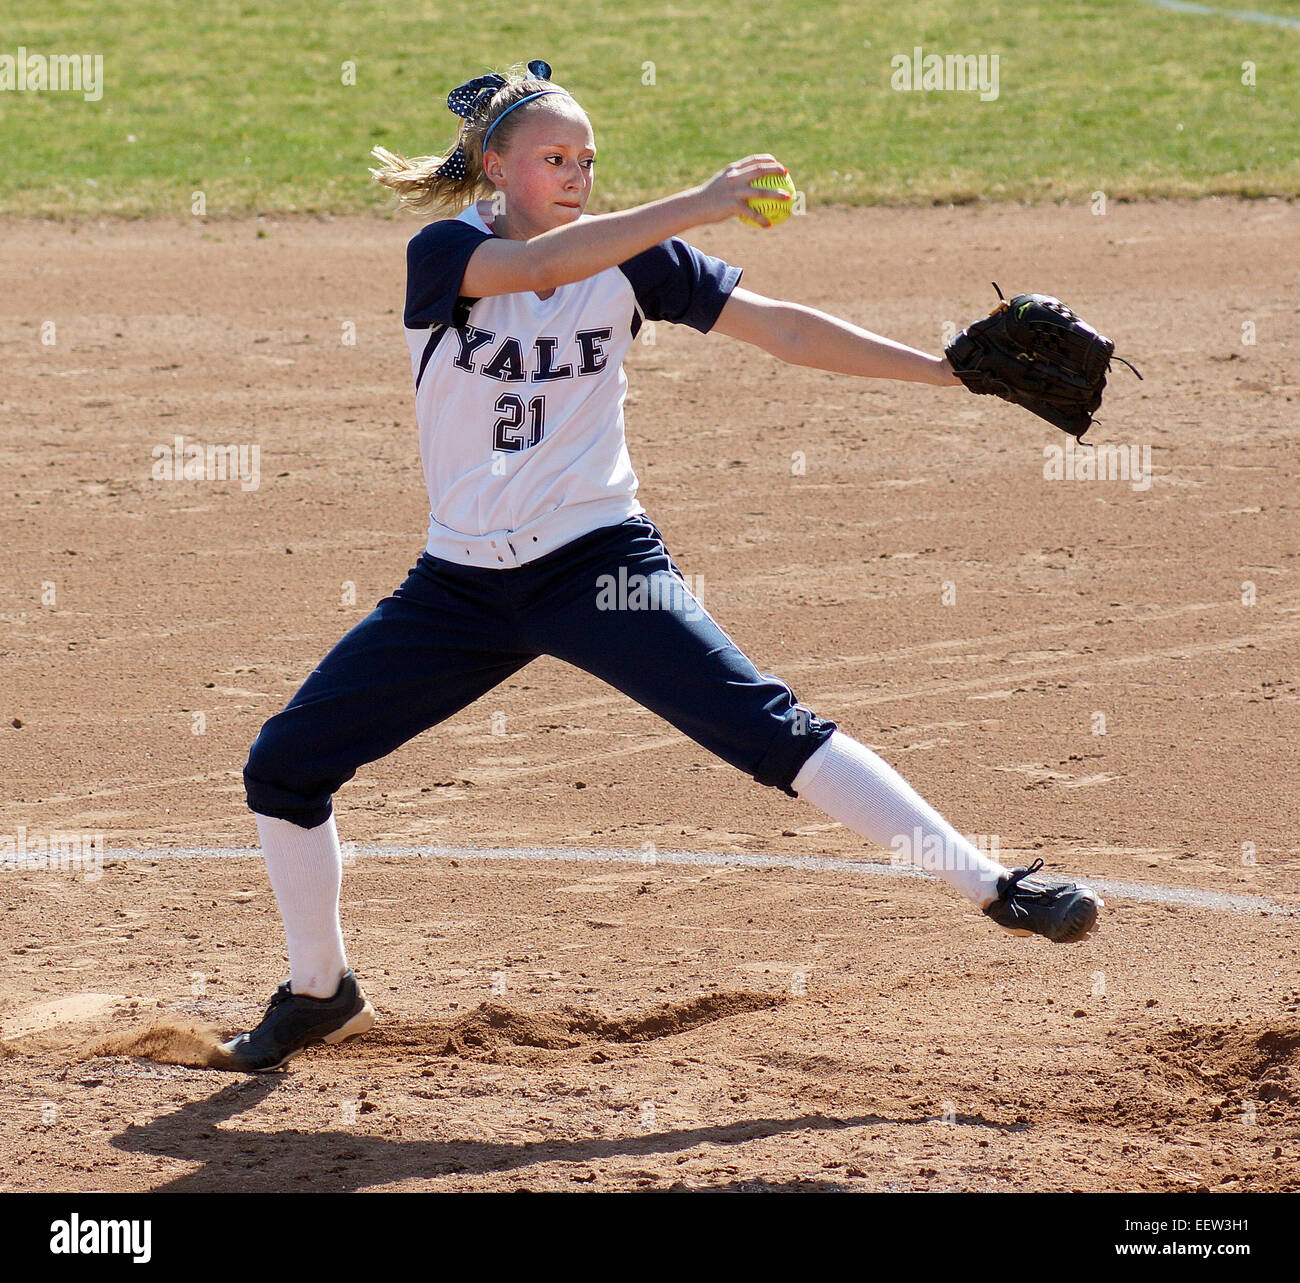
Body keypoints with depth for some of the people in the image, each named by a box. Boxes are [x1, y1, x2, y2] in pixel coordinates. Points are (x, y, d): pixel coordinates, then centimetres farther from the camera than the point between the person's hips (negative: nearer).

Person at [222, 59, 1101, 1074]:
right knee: (286, 766, -2)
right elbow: (536, 264, -29)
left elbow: (783, 329, -3)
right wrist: (699, 205, -38)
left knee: (769, 727, -18)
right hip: (462, 584, 1)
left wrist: (956, 371, -12)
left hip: (599, 564, -1)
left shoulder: (629, 260, -1)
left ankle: (996, 886, -19)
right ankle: (322, 991, 19)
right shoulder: (445, 255, -7)